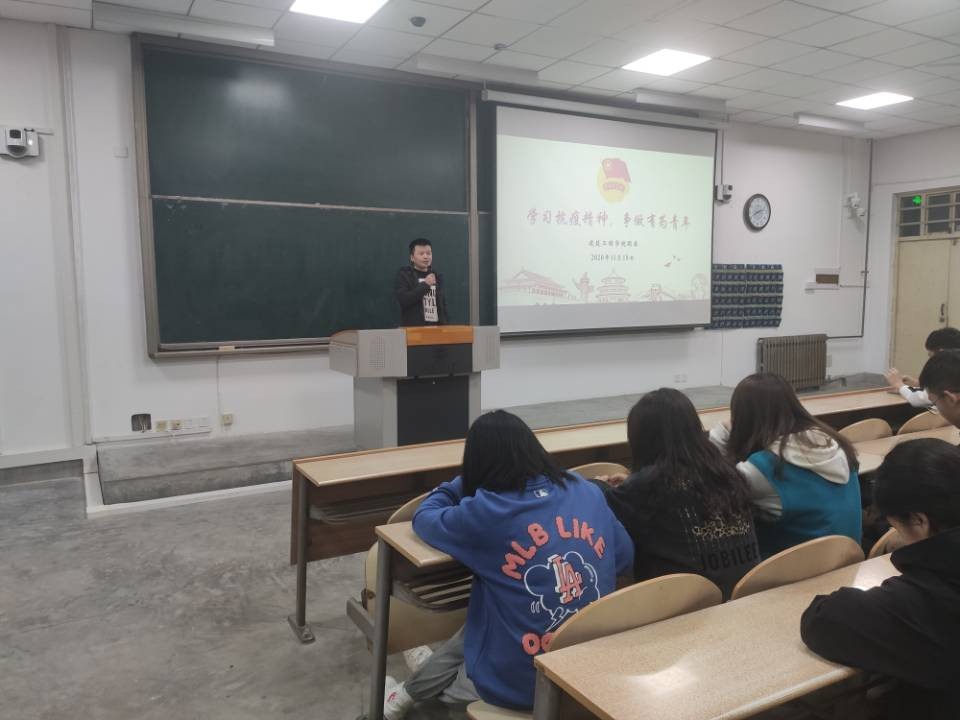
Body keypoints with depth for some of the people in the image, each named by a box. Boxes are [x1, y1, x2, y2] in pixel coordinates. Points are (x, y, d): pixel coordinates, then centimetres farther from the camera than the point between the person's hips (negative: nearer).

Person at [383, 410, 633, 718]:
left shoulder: (485, 510, -15)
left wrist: (464, 481, 20)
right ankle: (411, 691, 48)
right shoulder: (587, 492, -2)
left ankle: (406, 695, 51)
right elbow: (625, 558, 13)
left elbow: (424, 518, 5)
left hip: (523, 683, -5)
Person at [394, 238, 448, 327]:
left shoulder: (437, 276, 15)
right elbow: (403, 300, -13)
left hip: (436, 327, 5)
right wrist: (425, 285, -14)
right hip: (413, 328, -5)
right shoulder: (403, 275, 1)